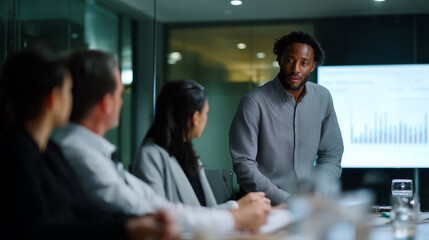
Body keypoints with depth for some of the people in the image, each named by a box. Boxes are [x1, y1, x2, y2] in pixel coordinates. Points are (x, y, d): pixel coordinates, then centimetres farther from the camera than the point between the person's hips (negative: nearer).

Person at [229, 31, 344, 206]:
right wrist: (285, 201, -16)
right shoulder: (253, 103, -8)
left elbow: (331, 155, 13)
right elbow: (243, 165, -10)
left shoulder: (323, 98, 8)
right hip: (265, 204, -4)